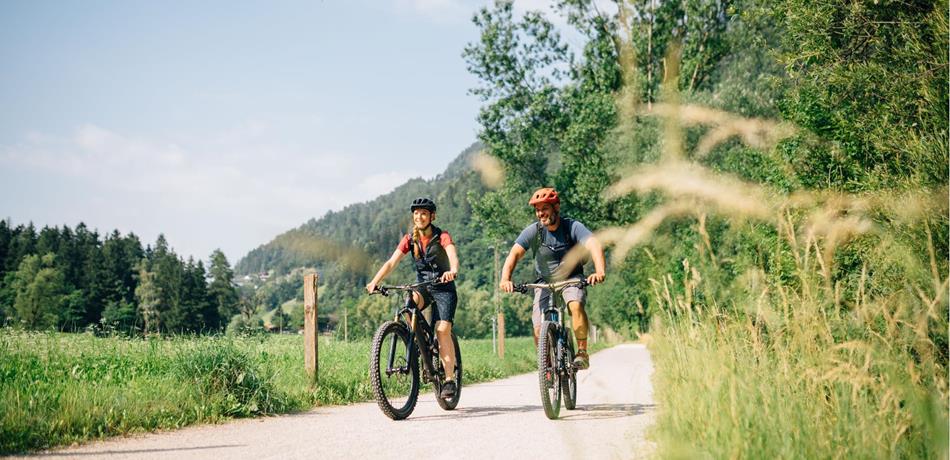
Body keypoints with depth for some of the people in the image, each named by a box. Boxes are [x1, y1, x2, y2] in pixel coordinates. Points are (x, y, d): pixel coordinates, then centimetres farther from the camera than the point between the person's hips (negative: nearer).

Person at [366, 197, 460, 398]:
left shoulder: (442, 236, -12)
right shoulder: (410, 239, -2)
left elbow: (453, 256, -31)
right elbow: (392, 262, -13)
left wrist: (452, 271, -54)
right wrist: (375, 281, -29)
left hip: (443, 287, -3)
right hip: (422, 286, 3)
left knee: (443, 329, -19)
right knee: (410, 301, -32)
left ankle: (449, 379, -11)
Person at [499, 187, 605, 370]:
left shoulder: (572, 227, -19)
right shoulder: (533, 231, -15)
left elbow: (594, 245, -33)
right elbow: (514, 253, -26)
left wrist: (599, 271, -52)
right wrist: (505, 279, -44)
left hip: (572, 278, -2)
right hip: (545, 281, 2)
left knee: (575, 305, -33)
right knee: (539, 329, -12)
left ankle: (582, 353, -19)